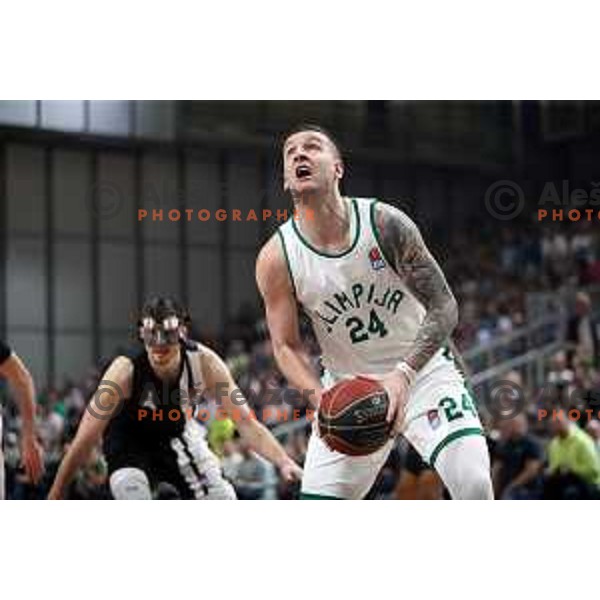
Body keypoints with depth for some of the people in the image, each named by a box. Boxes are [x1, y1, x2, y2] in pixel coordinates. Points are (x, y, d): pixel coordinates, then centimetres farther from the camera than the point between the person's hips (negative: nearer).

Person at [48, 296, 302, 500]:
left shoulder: (204, 363, -26)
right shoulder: (125, 371, -34)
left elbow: (245, 421, -22)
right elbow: (84, 442, -30)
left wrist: (283, 462, -36)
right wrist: (54, 500, -29)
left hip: (178, 435, 3)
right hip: (129, 441, -3)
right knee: (133, 494, -31)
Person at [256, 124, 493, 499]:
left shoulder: (385, 222, -19)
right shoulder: (276, 258, -13)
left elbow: (443, 308, -17)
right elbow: (287, 345, -4)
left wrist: (402, 375, -31)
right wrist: (320, 398, -24)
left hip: (421, 370, -2)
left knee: (474, 483, -21)